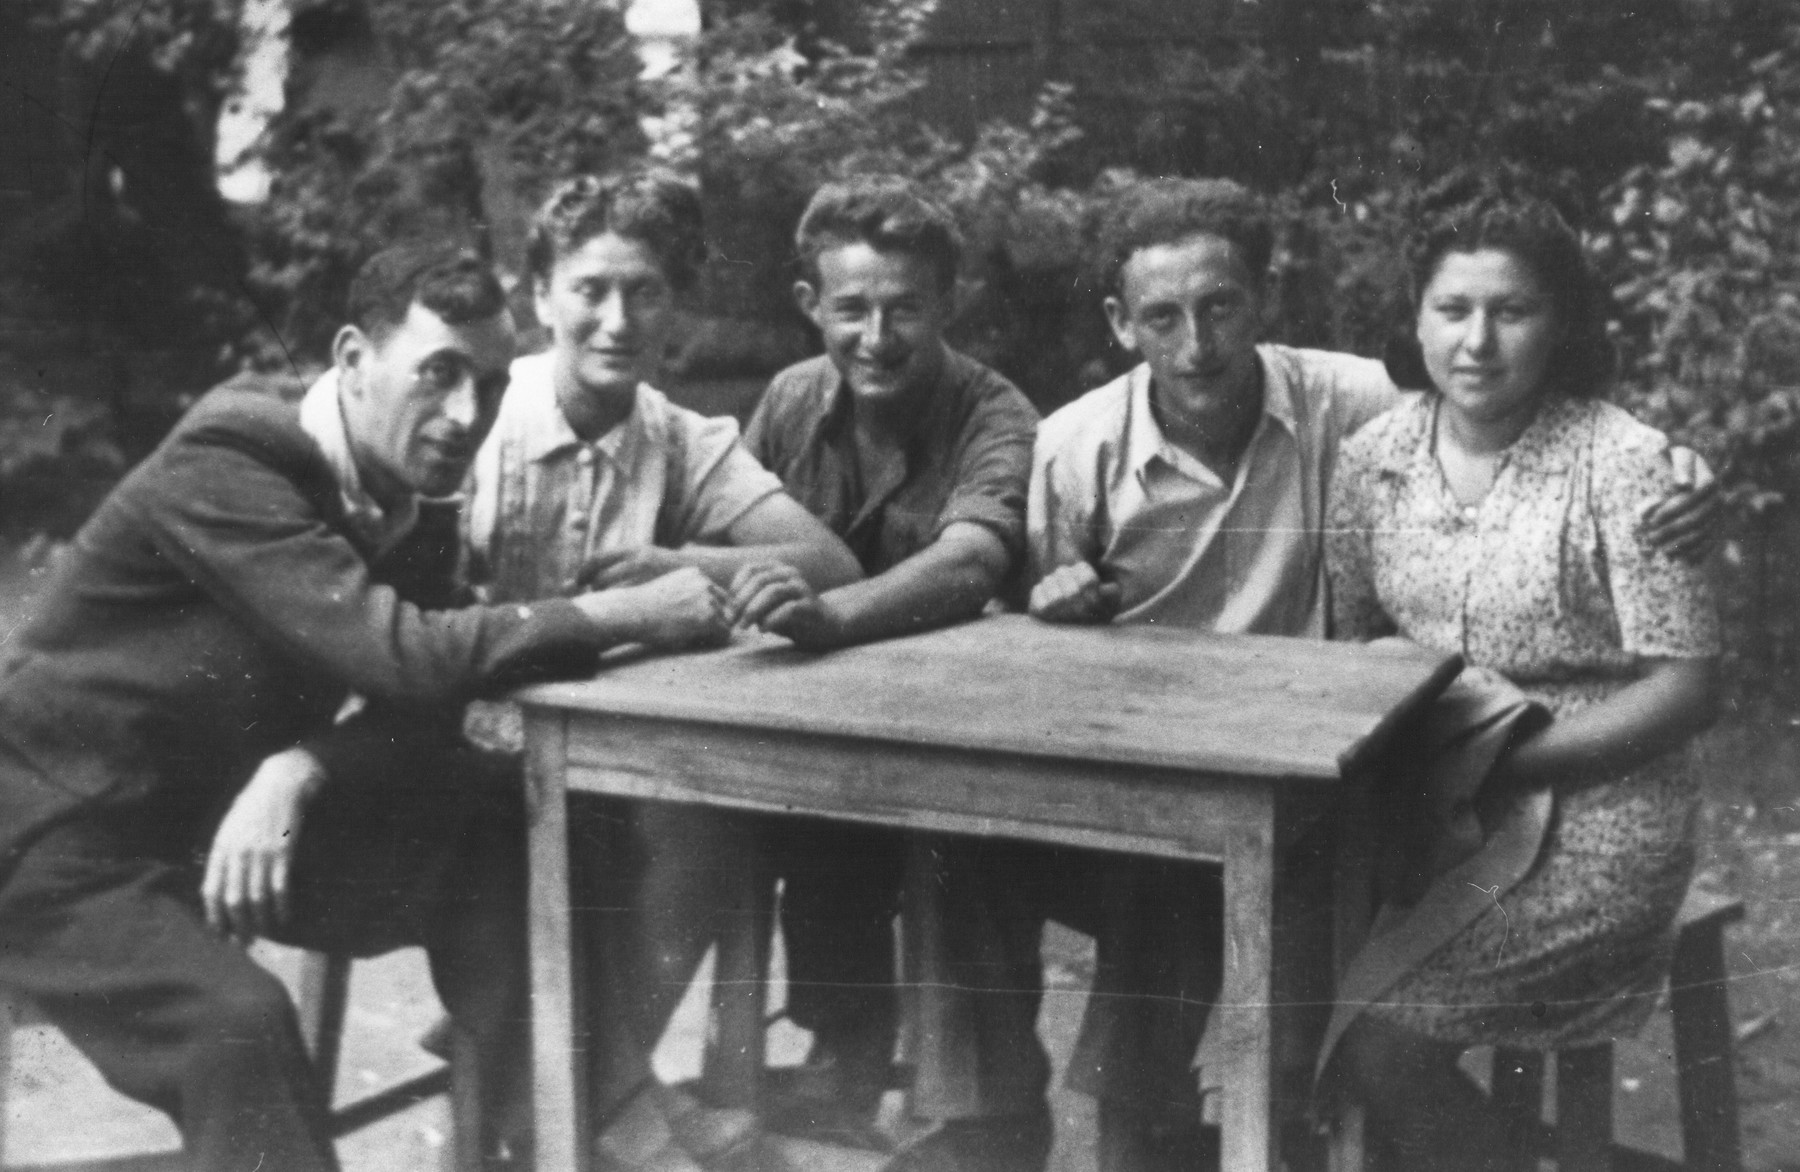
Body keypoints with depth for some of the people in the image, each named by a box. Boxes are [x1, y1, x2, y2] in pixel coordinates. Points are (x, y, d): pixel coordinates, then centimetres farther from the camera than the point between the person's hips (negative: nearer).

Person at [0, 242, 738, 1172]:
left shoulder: (411, 510, 0)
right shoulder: (224, 468, -25)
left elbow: (419, 714, -6)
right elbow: (400, 656, -35)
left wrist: (294, 769, -27)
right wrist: (627, 613, -31)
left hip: (226, 815, 7)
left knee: (496, 836, -10)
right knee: (236, 1024, -31)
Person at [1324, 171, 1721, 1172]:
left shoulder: (1623, 463, -11)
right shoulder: (1375, 459, 4)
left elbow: (1685, 690, -11)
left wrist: (1504, 766, -18)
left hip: (1589, 821, -5)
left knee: (1377, 1029, -20)